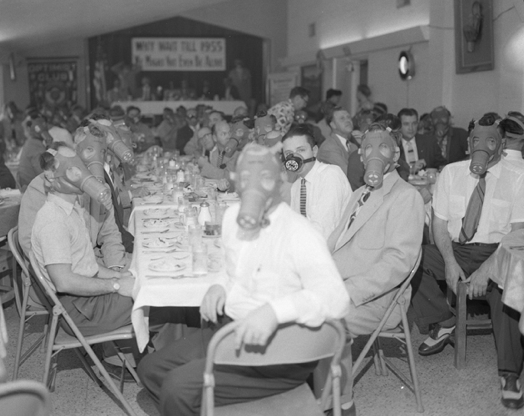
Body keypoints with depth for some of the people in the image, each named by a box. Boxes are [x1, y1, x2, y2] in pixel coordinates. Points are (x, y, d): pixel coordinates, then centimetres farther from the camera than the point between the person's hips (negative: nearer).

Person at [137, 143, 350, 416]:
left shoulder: (299, 233, -20)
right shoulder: (233, 216, 4)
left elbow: (336, 298, -30)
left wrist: (276, 310, -44)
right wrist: (221, 287, -1)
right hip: (230, 329, 8)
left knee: (179, 387, -20)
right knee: (150, 369, 6)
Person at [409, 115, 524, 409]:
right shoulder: (451, 173, 6)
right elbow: (439, 224, 5)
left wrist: (487, 268, -21)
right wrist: (449, 262, -13)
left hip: (497, 252, -3)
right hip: (455, 249, 3)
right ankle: (443, 322, -1)